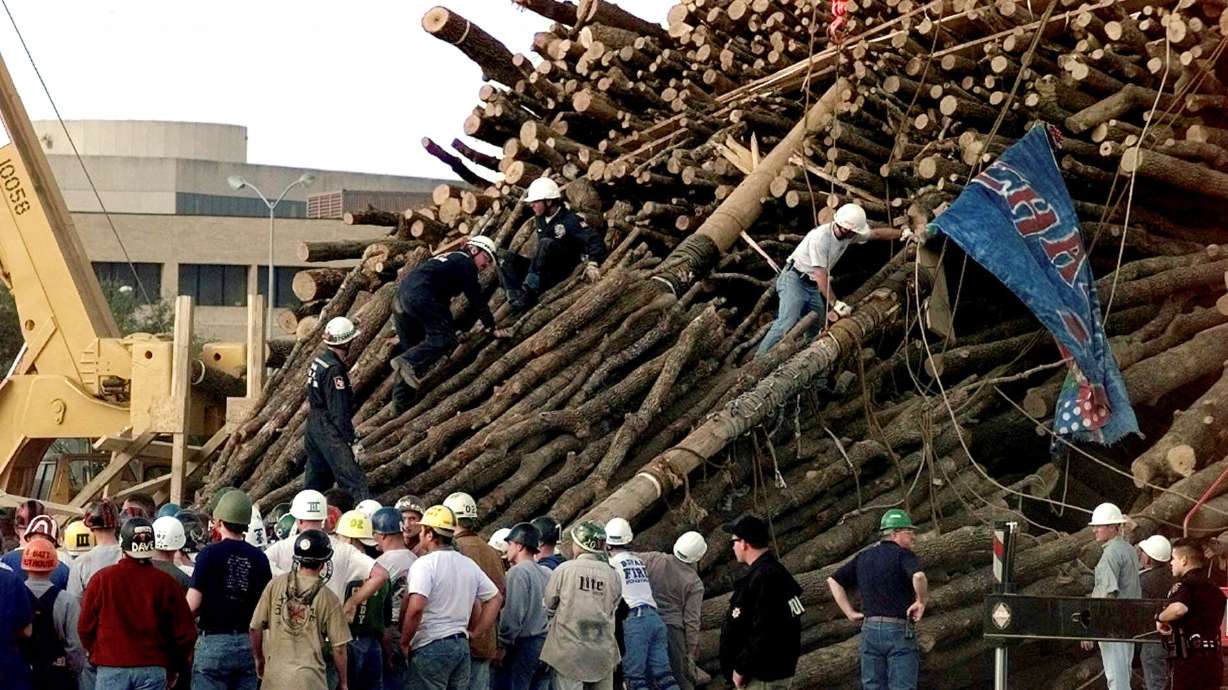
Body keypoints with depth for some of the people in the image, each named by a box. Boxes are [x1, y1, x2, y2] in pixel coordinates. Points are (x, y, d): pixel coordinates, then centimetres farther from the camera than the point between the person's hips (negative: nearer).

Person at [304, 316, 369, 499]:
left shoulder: (318, 362, 9)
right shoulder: (334, 370, -20)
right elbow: (339, 412, -21)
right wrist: (352, 441, -18)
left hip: (314, 427, 10)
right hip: (330, 432, -10)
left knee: (315, 481, 16)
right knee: (354, 479, -13)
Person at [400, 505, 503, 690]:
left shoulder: (424, 564, -13)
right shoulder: (469, 565, 12)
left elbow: (416, 608, -25)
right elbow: (496, 598, 20)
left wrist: (404, 642, -11)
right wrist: (476, 631, 18)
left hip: (431, 646, -7)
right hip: (462, 645, 8)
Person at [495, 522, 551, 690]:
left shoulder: (518, 572, -11)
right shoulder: (547, 573, 10)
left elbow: (513, 614, -16)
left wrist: (503, 646, -11)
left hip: (523, 645, -7)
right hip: (546, 643, 7)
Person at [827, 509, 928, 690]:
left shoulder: (863, 557, 14)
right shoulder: (903, 554, -7)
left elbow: (833, 581, 16)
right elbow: (918, 577, -28)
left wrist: (849, 613, 13)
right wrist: (921, 601, -11)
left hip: (869, 629, 6)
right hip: (899, 631, -6)